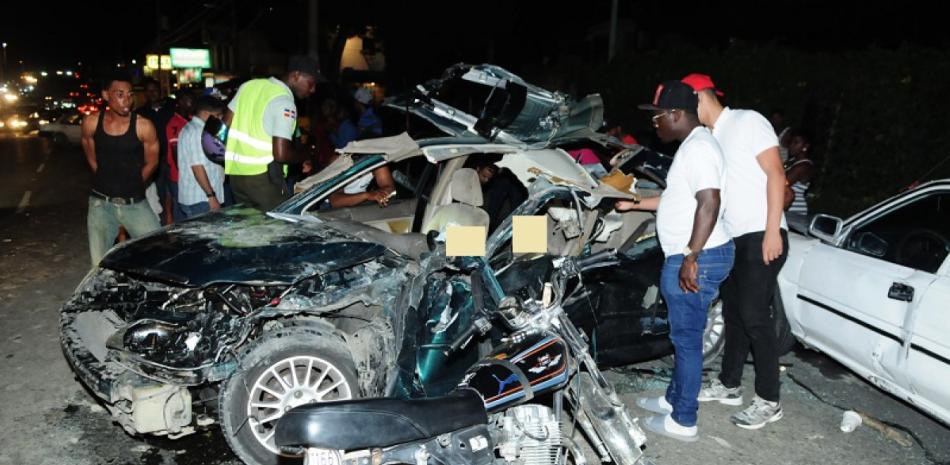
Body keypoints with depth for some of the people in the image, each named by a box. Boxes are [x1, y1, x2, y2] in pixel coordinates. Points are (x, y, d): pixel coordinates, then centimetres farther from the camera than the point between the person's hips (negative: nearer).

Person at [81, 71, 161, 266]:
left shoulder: (143, 126, -12)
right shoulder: (91, 123, -5)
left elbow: (151, 163, 2)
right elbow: (92, 158, 12)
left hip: (135, 204, -2)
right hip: (101, 203, 2)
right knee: (100, 265, 6)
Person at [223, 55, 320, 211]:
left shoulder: (250, 85, 9)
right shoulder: (284, 102, -14)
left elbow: (225, 125, 11)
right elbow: (281, 154, -20)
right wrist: (307, 155, -4)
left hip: (236, 173, 8)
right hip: (262, 177, -8)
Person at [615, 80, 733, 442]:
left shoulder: (698, 147, -17)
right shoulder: (692, 144, 17)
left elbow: (709, 203, -26)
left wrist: (691, 257, -27)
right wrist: (635, 204, 28)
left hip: (697, 260, -10)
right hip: (688, 258, 10)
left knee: (687, 339, 0)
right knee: (683, 335, 20)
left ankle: (683, 422, 12)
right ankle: (674, 399, 34)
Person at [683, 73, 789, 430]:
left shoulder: (747, 121, -5)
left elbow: (776, 174, -12)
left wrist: (773, 230, -19)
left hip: (761, 237, -8)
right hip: (734, 239, 8)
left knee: (755, 317, -6)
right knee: (734, 315, 14)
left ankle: (768, 402, 5)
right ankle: (729, 385, 27)